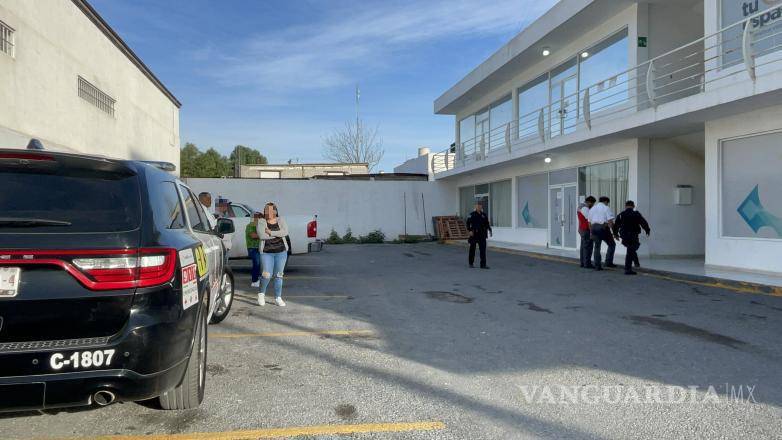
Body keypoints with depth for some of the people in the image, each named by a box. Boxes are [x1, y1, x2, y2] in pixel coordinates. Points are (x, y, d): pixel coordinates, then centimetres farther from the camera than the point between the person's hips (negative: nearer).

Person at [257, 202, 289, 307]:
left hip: (281, 252, 2)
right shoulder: (261, 222, 0)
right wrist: (278, 234, -10)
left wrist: (271, 232, -17)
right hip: (266, 252, -2)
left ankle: (278, 298, 16)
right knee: (267, 275, -9)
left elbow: (285, 232, -13)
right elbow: (261, 235, -16)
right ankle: (261, 294, 17)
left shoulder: (280, 221, 5)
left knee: (279, 275, 6)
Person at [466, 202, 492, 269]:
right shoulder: (472, 215, -2)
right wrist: (470, 230, -17)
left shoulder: (484, 215, 9)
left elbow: (487, 224, 12)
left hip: (482, 235, 3)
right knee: (472, 248, 7)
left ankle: (483, 264, 0)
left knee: (483, 249, -2)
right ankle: (471, 263, 20)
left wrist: (489, 230, -2)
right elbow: (468, 223, -6)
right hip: (474, 234, -3)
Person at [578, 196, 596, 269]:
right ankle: (587, 264, -8)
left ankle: (583, 263, 17)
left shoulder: (581, 207, 16)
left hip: (582, 229, 10)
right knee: (588, 247, -8)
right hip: (586, 230, -10)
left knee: (584, 246, 13)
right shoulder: (585, 208, -16)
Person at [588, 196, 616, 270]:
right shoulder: (606, 208, -1)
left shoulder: (592, 209, 16)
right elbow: (610, 222, -10)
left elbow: (589, 222, 17)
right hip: (603, 227, -5)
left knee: (597, 247, 9)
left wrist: (591, 232, 22)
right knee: (611, 245, 9)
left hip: (594, 228, 5)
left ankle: (597, 266, 8)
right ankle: (608, 262, 1)